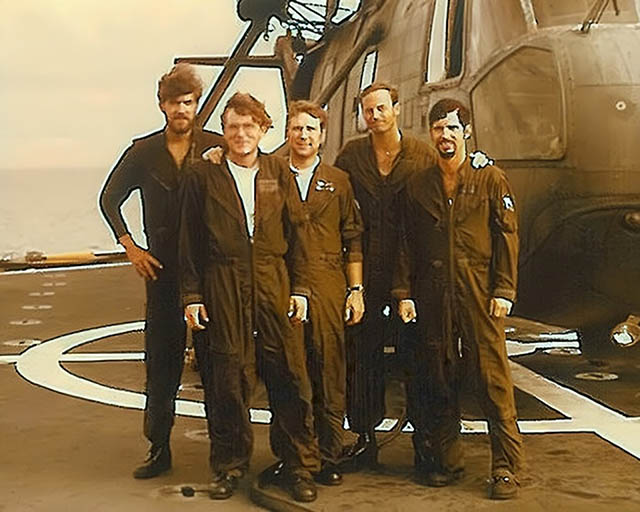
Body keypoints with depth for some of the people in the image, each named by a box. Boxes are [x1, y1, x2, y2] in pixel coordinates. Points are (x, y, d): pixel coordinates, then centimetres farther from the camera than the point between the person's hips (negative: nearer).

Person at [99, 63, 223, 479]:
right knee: (162, 357, 6)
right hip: (163, 269, 2)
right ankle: (159, 447, 15)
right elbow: (110, 199, 14)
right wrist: (130, 246, 5)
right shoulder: (144, 151, 6)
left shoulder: (216, 148, -1)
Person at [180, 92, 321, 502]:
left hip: (273, 282, 1)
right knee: (227, 380, 3)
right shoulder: (204, 177, 6)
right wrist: (192, 295, 0)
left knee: (290, 376, -1)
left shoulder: (279, 172, 10)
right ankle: (230, 466, 18)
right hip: (222, 288, -1)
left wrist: (300, 288, 2)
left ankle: (301, 467, 10)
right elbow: (190, 242, 6)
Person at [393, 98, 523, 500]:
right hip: (433, 297, 3)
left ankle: (506, 468, 2)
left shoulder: (491, 180, 4)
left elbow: (508, 237, 1)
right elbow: (409, 244, 13)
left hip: (480, 295, -3)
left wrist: (504, 290, -7)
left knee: (493, 379, -5)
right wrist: (404, 293, 5)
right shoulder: (418, 186, 12)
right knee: (439, 381, 7)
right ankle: (448, 461, 18)